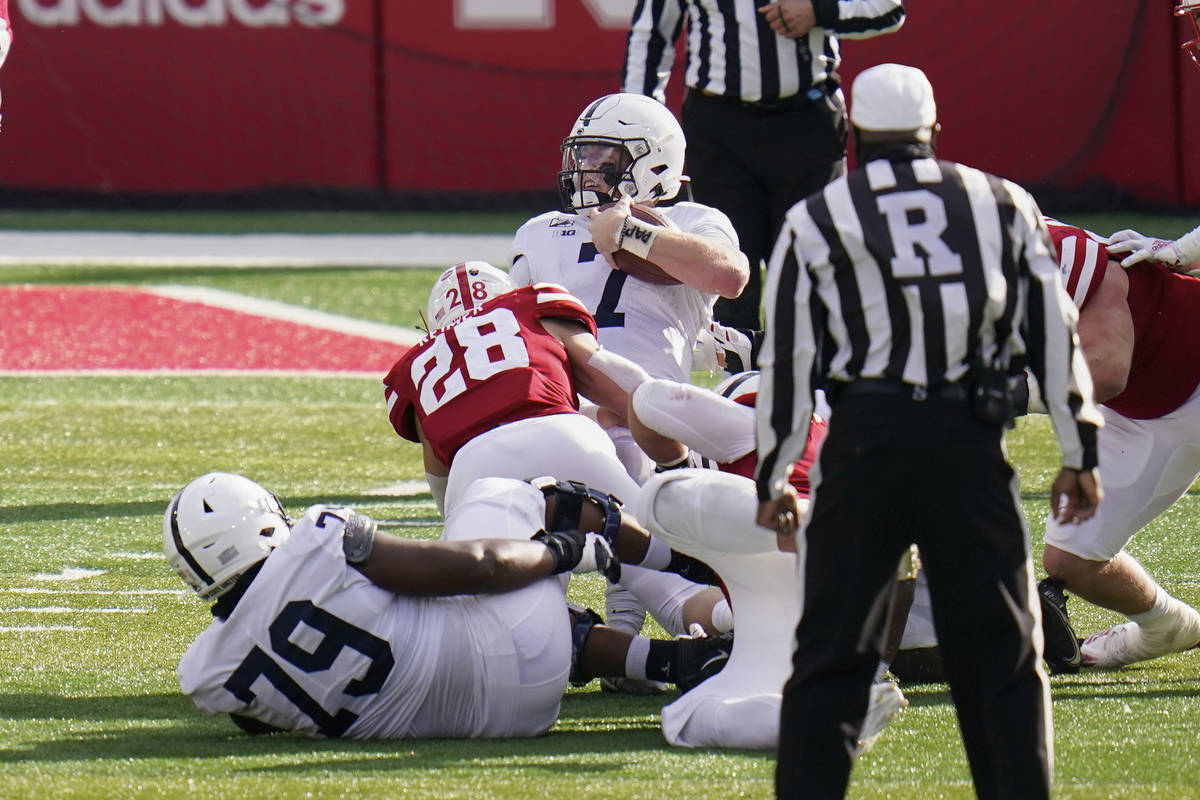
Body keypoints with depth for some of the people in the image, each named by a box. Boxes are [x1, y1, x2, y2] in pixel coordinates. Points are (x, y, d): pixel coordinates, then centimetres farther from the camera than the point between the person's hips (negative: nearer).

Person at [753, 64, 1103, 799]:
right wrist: (1080, 457, 17)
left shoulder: (816, 222, 4)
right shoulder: (1002, 206, 9)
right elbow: (1055, 335, 10)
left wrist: (774, 481, 13)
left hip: (867, 436, -1)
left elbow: (789, 361, 4)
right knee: (1001, 648, 8)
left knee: (833, 647, 6)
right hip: (969, 436, 1)